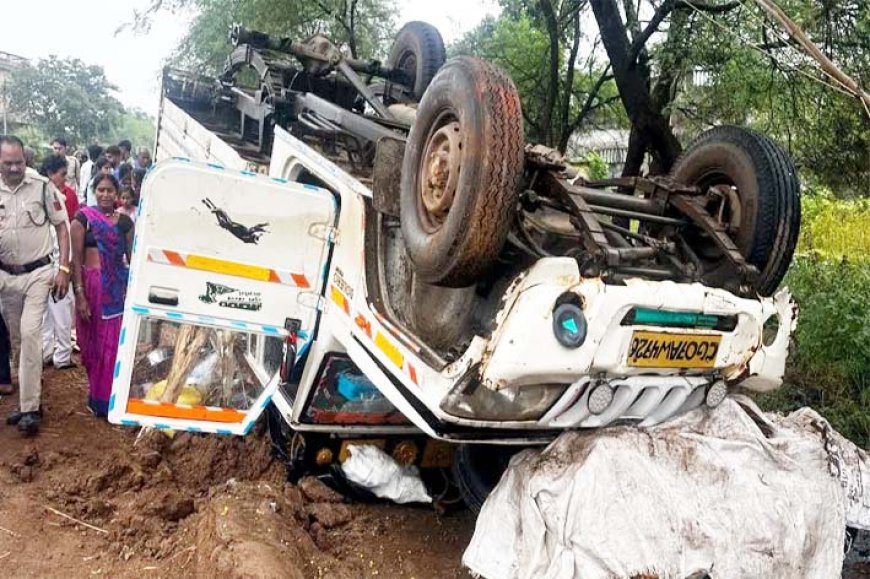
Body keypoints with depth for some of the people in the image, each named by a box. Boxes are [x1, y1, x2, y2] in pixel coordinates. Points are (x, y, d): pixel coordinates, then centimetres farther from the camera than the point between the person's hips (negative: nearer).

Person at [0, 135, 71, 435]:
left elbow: (62, 227, -1)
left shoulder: (42, 187, -6)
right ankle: (30, 394, 28)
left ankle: (30, 408, -6)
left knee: (30, 334, -11)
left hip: (37, 273, -3)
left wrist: (63, 269, -6)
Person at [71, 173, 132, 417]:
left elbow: (131, 258, 12)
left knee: (116, 342, 5)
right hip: (92, 285, -2)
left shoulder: (125, 221, 8)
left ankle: (112, 396, 21)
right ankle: (97, 397, 22)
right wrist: (79, 294, -12)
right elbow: (76, 258, -5)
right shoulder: (83, 218, -2)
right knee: (95, 342, 6)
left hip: (119, 287, 3)